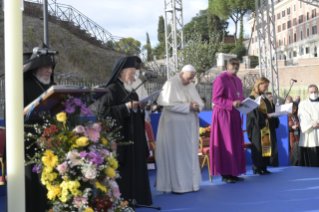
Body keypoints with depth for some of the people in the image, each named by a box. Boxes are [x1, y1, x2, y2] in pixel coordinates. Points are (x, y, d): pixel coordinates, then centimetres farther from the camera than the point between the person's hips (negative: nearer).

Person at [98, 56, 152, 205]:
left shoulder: (131, 90, 15)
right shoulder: (112, 90, -9)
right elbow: (105, 112, -17)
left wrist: (140, 108, 0)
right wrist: (126, 107, -21)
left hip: (134, 136, 8)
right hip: (120, 136, -8)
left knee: (136, 167, 8)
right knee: (122, 169, -6)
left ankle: (135, 198, 16)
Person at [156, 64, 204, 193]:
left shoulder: (191, 86, 11)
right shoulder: (171, 84, -9)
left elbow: (199, 103, 12)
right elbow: (169, 104, -18)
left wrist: (196, 106, -11)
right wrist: (188, 106, -20)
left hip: (189, 125, 7)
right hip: (175, 125, -7)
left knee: (190, 154, 9)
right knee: (176, 154, -2)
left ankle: (190, 182, 17)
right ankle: (175, 185, 4)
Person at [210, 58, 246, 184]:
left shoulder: (238, 81, 15)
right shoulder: (221, 79, -10)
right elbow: (216, 99, -15)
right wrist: (232, 103, -26)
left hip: (234, 115, 8)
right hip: (223, 115, -8)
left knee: (236, 144, 7)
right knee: (225, 144, -6)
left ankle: (233, 173, 12)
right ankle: (225, 174, 0)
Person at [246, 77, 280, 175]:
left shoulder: (265, 99, 18)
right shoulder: (252, 98, -7)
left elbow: (271, 110, 19)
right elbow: (254, 113, -15)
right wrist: (266, 116, -23)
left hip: (267, 127, 8)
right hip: (257, 127, -8)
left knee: (267, 144, 5)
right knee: (258, 146, -6)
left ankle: (263, 167, 11)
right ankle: (256, 168, 0)